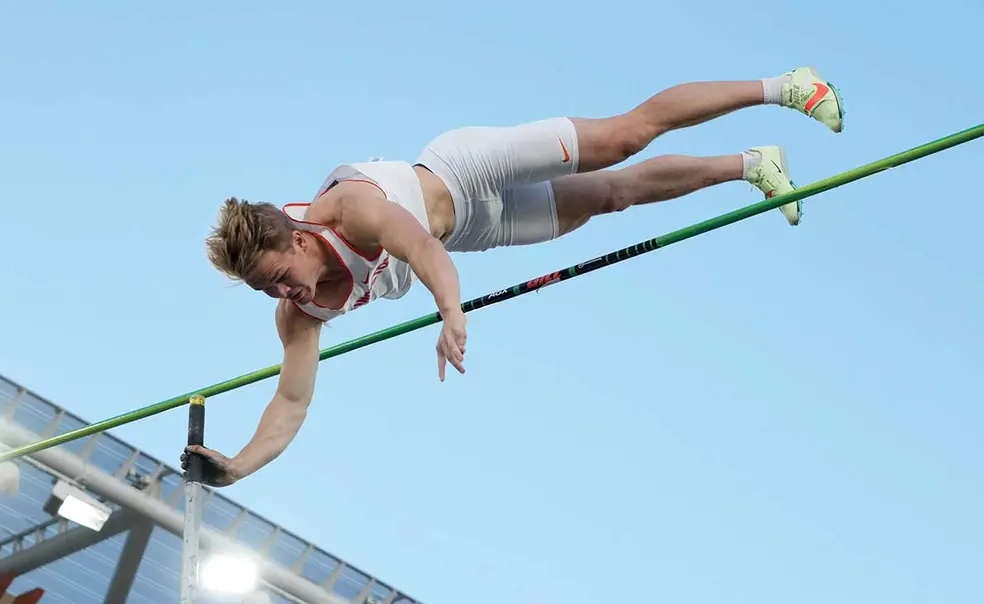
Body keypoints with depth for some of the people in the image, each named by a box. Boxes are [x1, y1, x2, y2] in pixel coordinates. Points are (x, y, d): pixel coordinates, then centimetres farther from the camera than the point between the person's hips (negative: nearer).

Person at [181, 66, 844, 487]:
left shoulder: (350, 206, -38)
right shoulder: (300, 314, -19)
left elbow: (423, 245, -52)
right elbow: (292, 403, -15)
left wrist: (452, 311, -69)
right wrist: (235, 467, -27)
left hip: (469, 168, -5)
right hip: (476, 230, 5)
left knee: (628, 134, -2)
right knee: (616, 191, 18)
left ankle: (782, 87, 17)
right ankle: (752, 164, 39)